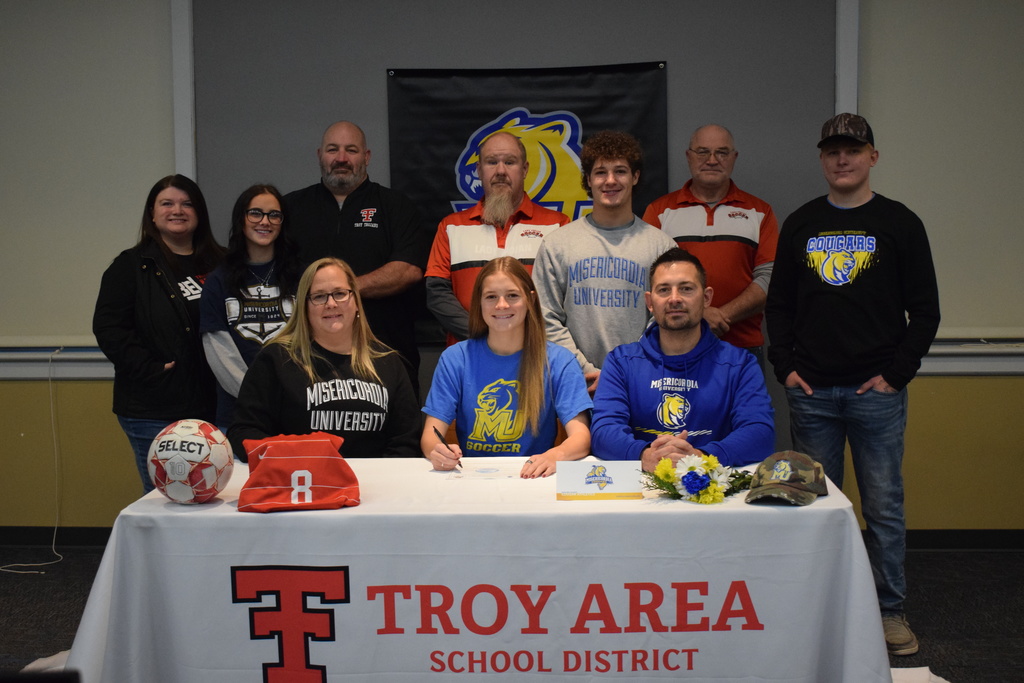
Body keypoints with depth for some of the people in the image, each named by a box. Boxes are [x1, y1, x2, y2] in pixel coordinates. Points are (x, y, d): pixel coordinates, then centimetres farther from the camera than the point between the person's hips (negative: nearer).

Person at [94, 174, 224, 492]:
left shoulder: (220, 264, 12)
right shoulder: (131, 266, 3)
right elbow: (108, 328, -4)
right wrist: (151, 368, -13)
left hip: (211, 406, 3)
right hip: (153, 413, -3)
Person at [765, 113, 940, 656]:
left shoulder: (900, 224, 2)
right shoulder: (800, 224, 9)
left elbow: (924, 311, 1)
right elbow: (779, 302, 12)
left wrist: (896, 373, -7)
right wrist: (785, 365, 1)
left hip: (876, 392, -2)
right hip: (811, 391, 2)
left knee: (884, 505, 4)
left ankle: (890, 611, 18)